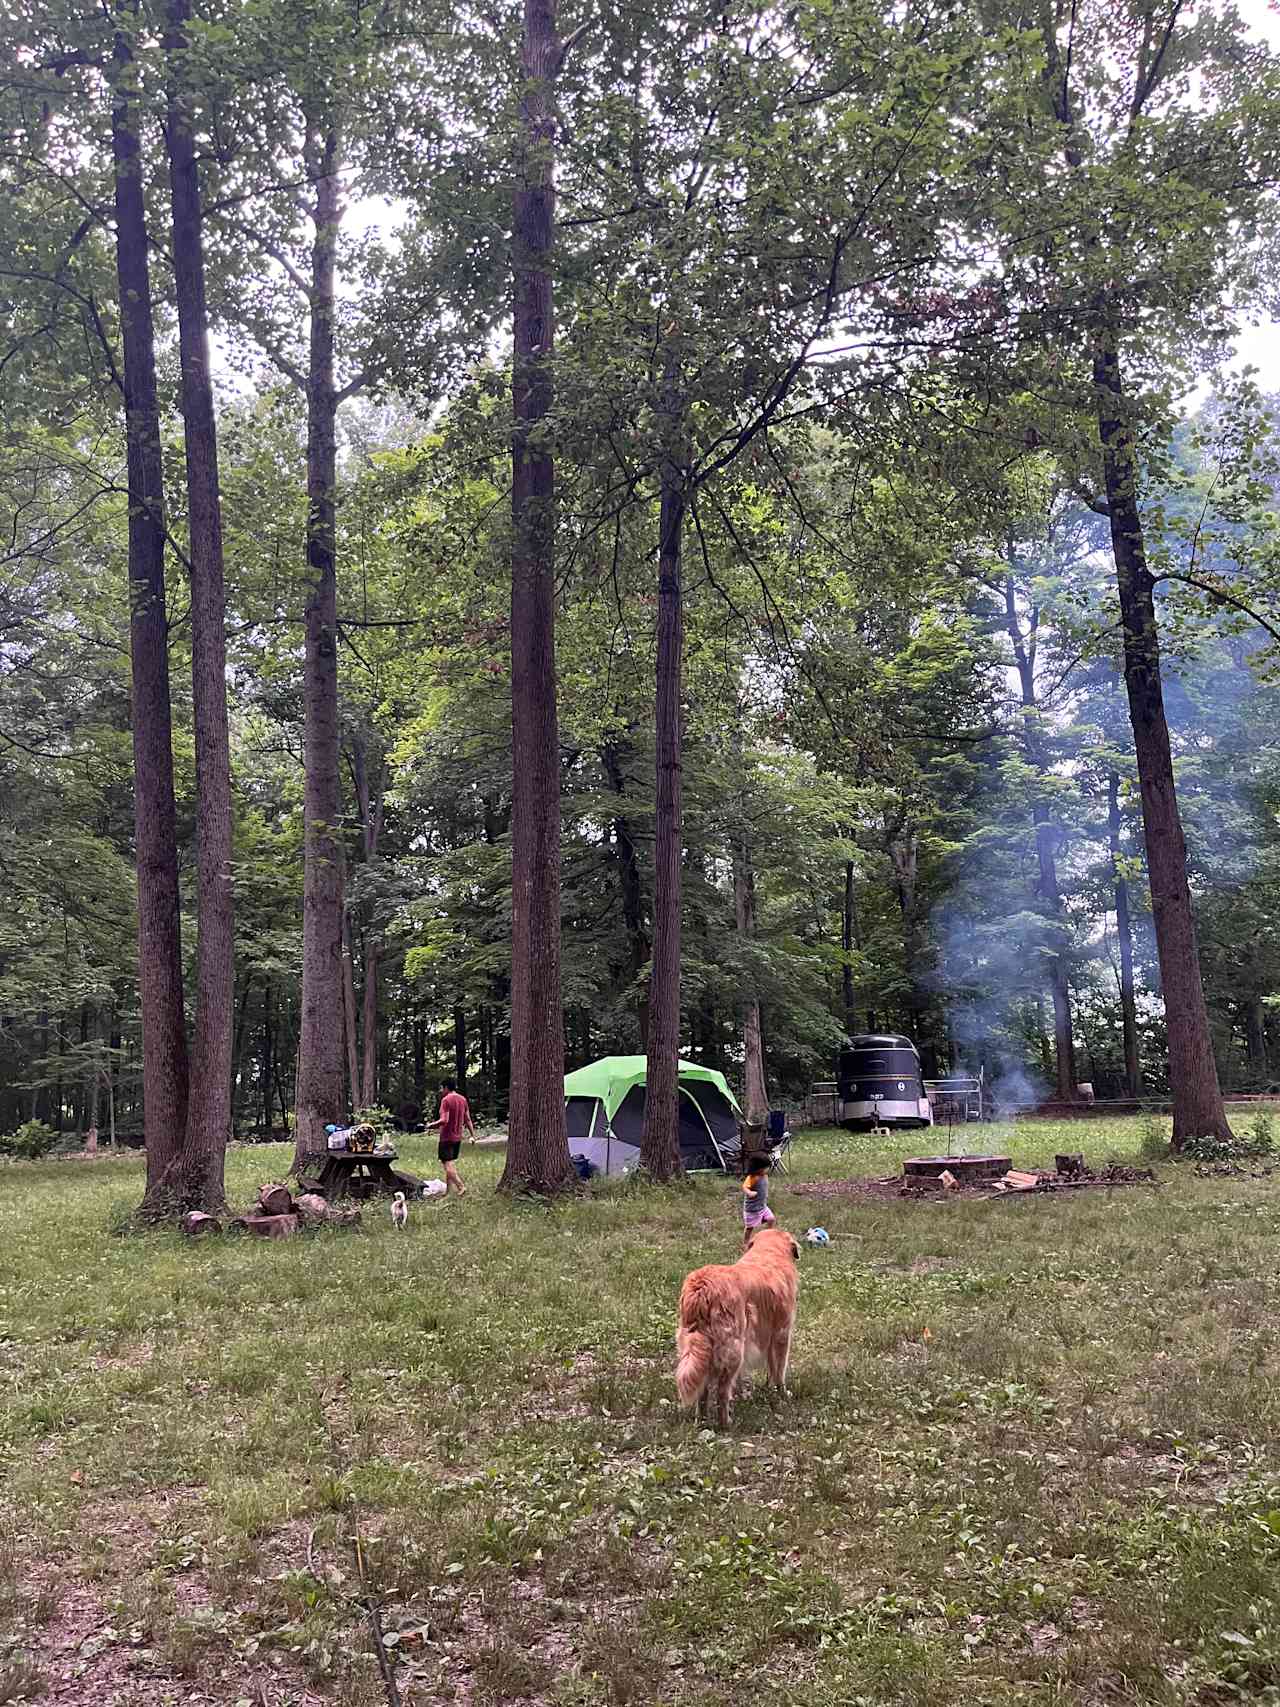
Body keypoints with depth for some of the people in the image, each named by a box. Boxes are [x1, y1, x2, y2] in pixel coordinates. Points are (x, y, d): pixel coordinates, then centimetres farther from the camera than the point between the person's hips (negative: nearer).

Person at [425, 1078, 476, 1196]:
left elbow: (444, 1120, -23)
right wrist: (473, 1135, 14)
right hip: (458, 1137, 8)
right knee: (451, 1163, 16)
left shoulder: (446, 1100, -16)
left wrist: (431, 1125, -9)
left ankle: (461, 1187, -19)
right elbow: (468, 1120, 9)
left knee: (448, 1164, -6)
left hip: (447, 1138, -8)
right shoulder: (463, 1099, 7)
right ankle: (446, 1188, 22)